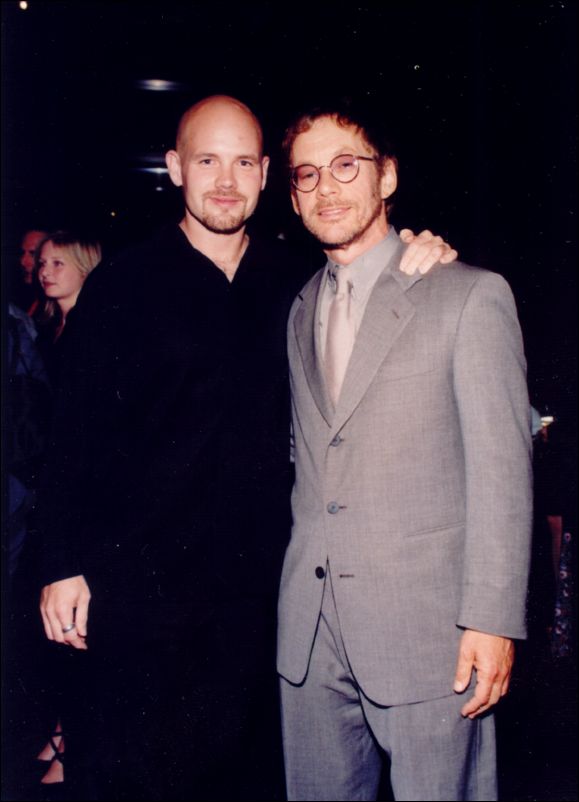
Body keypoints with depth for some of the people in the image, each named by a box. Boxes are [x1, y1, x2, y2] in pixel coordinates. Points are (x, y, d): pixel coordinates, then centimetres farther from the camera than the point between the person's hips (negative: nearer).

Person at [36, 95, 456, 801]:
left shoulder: (293, 283, 6)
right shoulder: (122, 285, -2)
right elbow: (77, 436, -2)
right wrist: (66, 565, -5)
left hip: (257, 581, 3)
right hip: (144, 578, -2)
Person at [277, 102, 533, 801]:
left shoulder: (471, 295, -3)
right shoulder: (299, 310, 14)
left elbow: (501, 467, -8)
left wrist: (492, 619, -12)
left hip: (425, 624, -5)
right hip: (309, 625, 5)